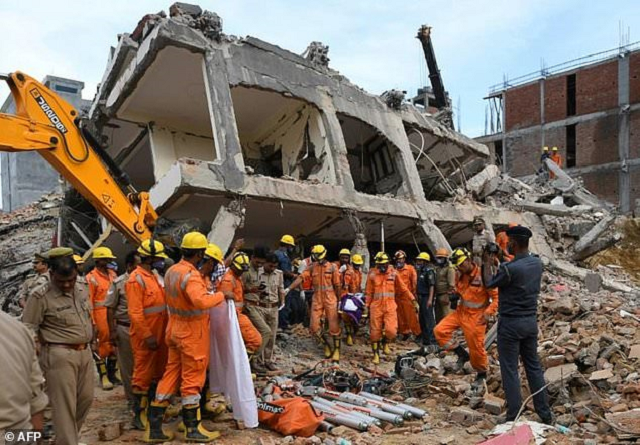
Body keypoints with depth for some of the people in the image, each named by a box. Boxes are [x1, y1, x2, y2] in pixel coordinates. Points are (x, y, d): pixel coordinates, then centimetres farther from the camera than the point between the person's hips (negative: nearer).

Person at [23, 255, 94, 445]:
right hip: (59, 356, -7)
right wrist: (50, 345, -9)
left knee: (86, 398, 15)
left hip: (85, 352, 7)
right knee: (64, 404, -1)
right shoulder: (40, 296, -13)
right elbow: (28, 330, -11)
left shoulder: (82, 291, 8)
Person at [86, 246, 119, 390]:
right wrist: (91, 321, -13)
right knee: (102, 346, 2)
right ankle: (103, 376, 12)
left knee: (114, 344, 11)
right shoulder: (91, 277, -6)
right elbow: (88, 301, -9)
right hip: (101, 315, -6)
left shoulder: (112, 274, 13)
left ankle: (112, 374, 24)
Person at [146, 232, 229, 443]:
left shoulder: (171, 271, 5)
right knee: (192, 379, 4)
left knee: (170, 376, 13)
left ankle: (154, 427, 18)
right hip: (192, 334, -8)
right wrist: (221, 295, -25)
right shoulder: (191, 275, -24)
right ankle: (193, 429, 17)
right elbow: (201, 301, -40)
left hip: (176, 330, 8)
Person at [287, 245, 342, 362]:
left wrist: (339, 300, 3)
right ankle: (326, 345, 23)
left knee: (334, 326, 1)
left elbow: (337, 285, 1)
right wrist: (289, 288, -21)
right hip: (317, 299, 3)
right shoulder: (312, 267, 2)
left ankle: (336, 350, 16)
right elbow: (301, 277, -10)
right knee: (314, 327, 0)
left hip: (330, 299, -2)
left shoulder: (332, 267, -3)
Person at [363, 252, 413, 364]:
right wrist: (366, 307, 6)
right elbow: (368, 293, 8)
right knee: (375, 332, 4)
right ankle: (376, 354, 21)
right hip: (376, 306, 0)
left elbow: (403, 288, 7)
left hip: (390, 306, 0)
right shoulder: (372, 274, 3)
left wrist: (413, 299, 2)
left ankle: (385, 343, 19)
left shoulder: (394, 273, 3)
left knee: (391, 330, -14)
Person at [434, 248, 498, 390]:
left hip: (476, 317, -6)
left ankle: (481, 374, 29)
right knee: (440, 330, -6)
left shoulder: (483, 275, -20)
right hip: (460, 312, 7)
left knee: (476, 348, 3)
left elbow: (496, 296, -16)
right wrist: (456, 296, 0)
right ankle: (462, 354, 10)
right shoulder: (461, 276, 2)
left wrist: (488, 313, -24)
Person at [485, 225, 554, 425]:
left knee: (510, 370, 2)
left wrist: (489, 264, 9)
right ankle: (545, 414, 23)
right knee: (534, 366, 16)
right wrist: (499, 263, 20)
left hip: (510, 323, -7)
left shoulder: (509, 268, -22)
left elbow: (490, 284, -6)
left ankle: (514, 418, 7)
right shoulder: (537, 263, 0)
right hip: (530, 321, 7)